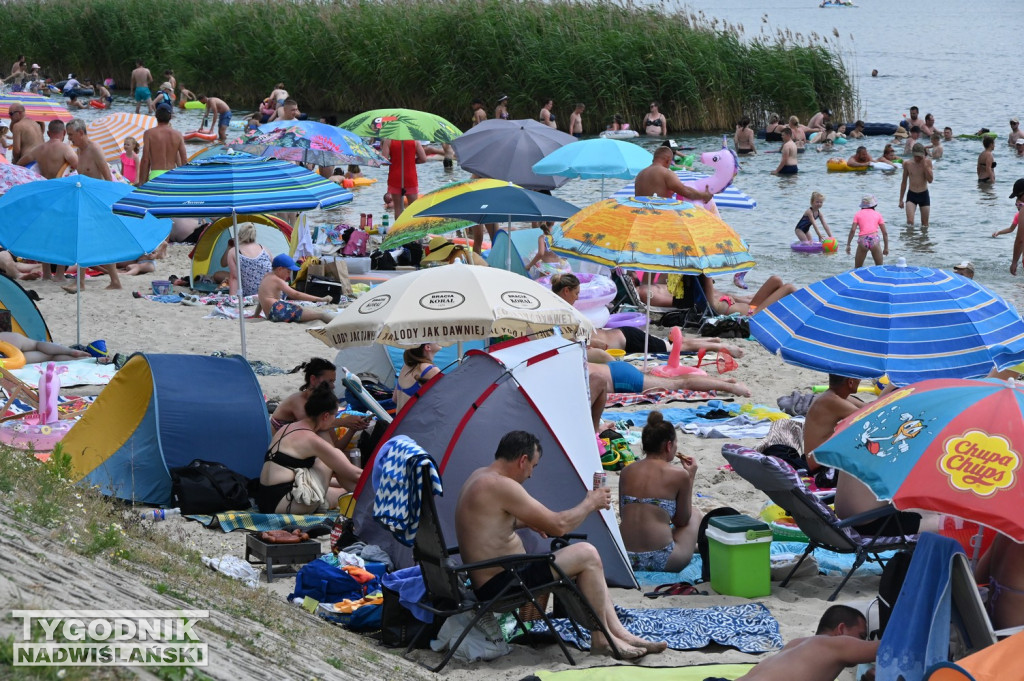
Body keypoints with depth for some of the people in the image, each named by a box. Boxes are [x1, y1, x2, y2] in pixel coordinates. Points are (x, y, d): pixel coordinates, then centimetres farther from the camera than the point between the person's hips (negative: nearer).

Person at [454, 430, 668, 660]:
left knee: (586, 563, 15)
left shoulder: (480, 476, 11)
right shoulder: (500, 486, -21)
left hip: (487, 582, 11)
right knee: (587, 555, -12)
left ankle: (619, 632, 12)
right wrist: (590, 503, -3)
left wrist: (525, 522, 20)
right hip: (499, 587, -11)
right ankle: (601, 639, -2)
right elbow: (558, 525, -18)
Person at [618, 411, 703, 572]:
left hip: (624, 559, 5)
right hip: (661, 561, -5)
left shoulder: (626, 472, 7)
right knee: (696, 514, 27)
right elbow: (682, 521, 7)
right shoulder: (679, 474, -5)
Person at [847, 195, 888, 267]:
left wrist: (848, 245, 5)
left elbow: (853, 230, 2)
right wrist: (886, 247, 19)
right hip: (874, 239, 0)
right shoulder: (877, 214, 16)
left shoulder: (858, 214, 15)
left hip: (862, 240, 0)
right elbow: (885, 233, 12)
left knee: (857, 268, 12)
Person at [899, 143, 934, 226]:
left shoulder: (927, 162, -5)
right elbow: (904, 182, 9)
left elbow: (930, 180, -14)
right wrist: (901, 199, 10)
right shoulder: (907, 164, -2)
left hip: (924, 195, 0)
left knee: (925, 224, 6)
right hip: (911, 195, 0)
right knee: (910, 222, -17)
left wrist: (924, 164, -20)